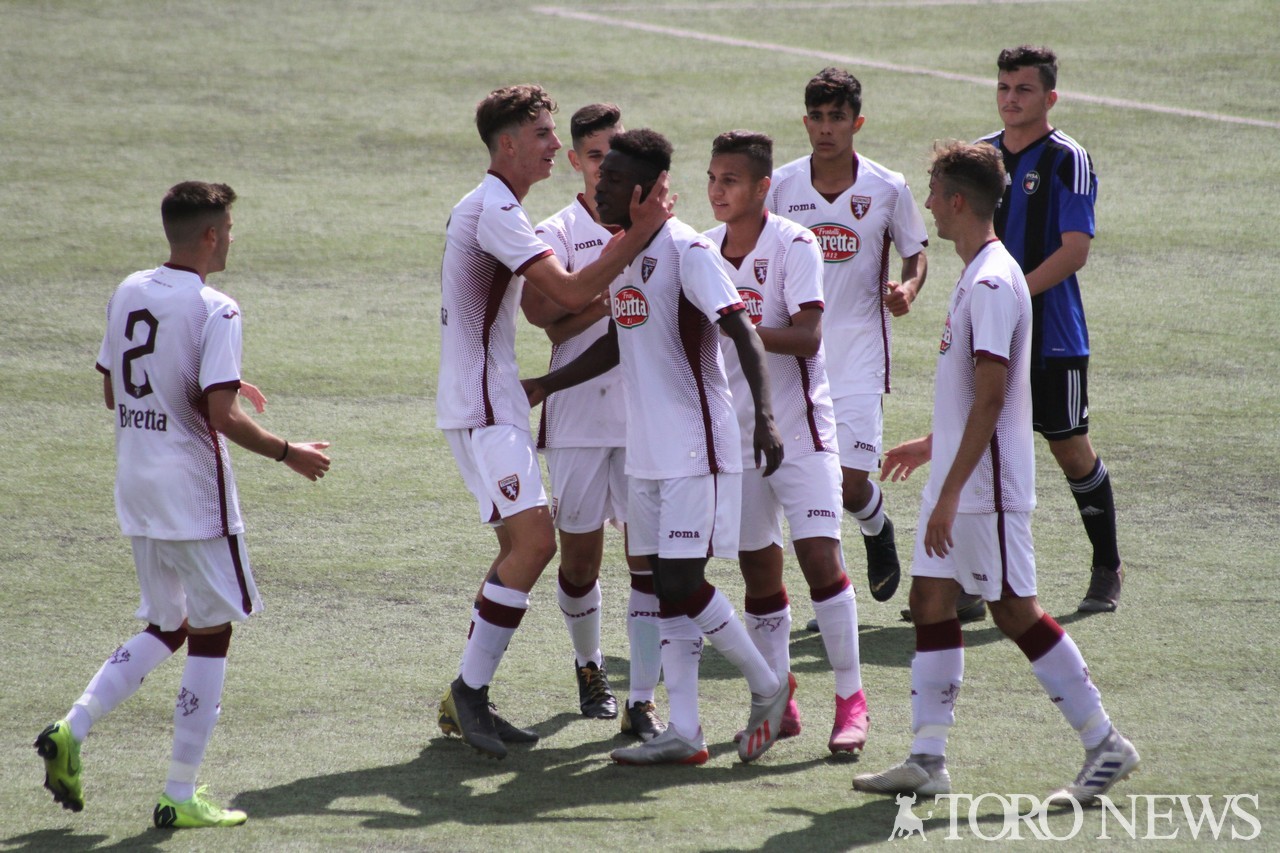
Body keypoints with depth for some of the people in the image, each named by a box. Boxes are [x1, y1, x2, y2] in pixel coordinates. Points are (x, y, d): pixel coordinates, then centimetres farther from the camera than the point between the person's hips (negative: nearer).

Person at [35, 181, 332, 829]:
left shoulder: (127, 294, 7)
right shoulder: (214, 309, -15)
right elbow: (221, 416, -21)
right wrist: (288, 453, -6)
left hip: (135, 486, 7)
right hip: (194, 490, -7)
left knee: (165, 630, 19)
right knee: (210, 635, 3)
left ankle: (71, 730, 1)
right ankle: (182, 796, 3)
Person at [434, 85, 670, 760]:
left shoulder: (490, 207, 18)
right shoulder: (495, 210, -16)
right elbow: (569, 292, -24)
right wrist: (641, 233, -23)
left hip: (494, 402, 11)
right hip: (483, 407, -11)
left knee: (521, 546, 10)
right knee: (533, 540, -17)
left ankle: (466, 701, 13)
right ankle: (470, 690, -13)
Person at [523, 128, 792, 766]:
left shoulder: (687, 252, -15)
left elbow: (744, 334, -21)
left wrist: (764, 416, -33)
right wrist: (547, 386, 21)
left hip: (696, 449, -9)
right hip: (646, 451, 9)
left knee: (682, 583, -10)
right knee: (665, 587, 7)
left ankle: (767, 687, 10)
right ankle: (683, 732, 9)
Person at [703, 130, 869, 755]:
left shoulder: (794, 245, -11)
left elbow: (807, 337, -22)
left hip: (799, 427, -5)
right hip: (735, 431, 5)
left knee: (819, 555, -13)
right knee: (758, 568, 6)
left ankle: (851, 702, -5)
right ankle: (778, 704, 14)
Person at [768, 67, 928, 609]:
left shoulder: (888, 189, -2)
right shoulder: (781, 187, 1)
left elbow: (915, 253, 11)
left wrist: (908, 288, -10)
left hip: (860, 351, -2)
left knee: (850, 481, -9)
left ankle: (877, 529, 27)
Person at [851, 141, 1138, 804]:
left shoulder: (992, 284, -19)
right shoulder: (977, 277, 13)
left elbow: (990, 399, -23)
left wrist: (950, 492, -23)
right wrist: (931, 444, 28)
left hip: (986, 485, -10)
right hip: (958, 482, 10)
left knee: (1014, 610, -4)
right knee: (931, 603, 6)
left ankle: (1105, 744, 5)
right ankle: (927, 760, 7)